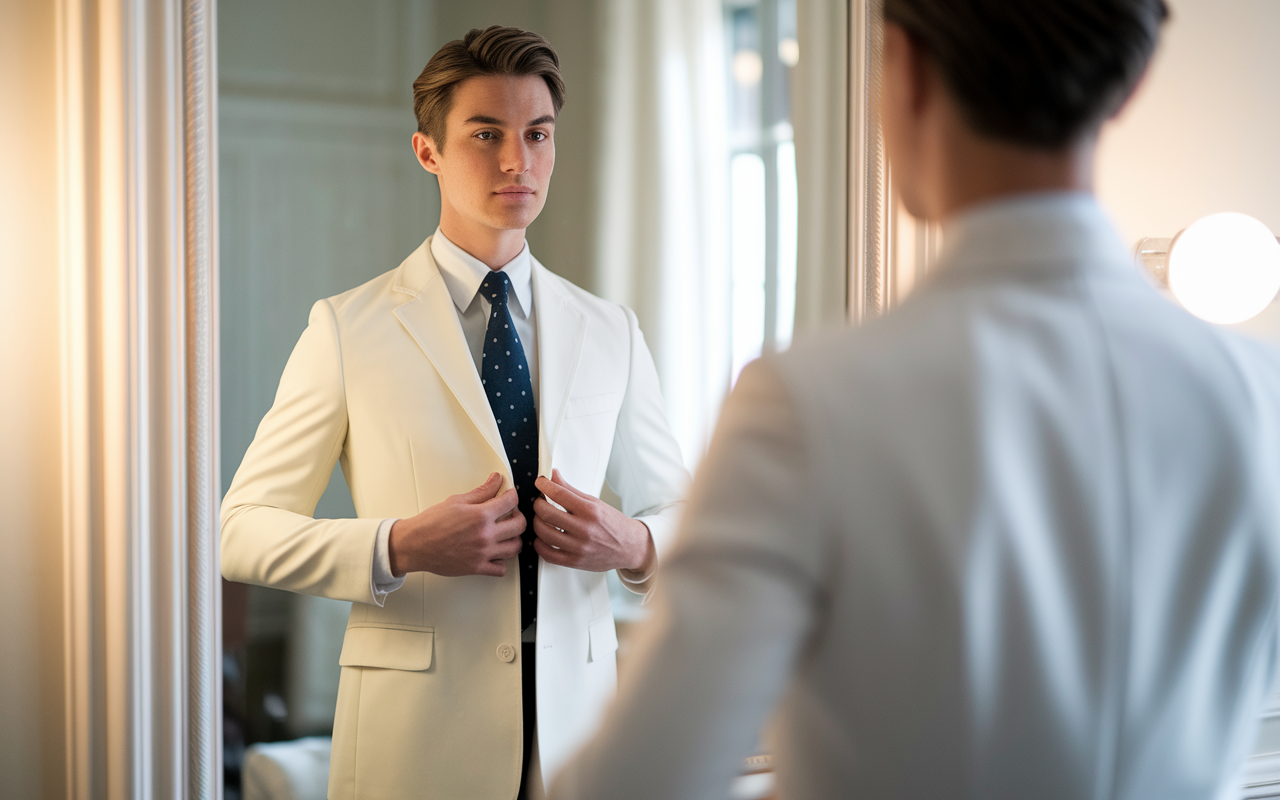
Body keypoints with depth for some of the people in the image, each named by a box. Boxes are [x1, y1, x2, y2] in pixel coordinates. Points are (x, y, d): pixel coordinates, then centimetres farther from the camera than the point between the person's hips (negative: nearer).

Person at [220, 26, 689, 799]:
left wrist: (634, 546, -9)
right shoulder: (348, 329, -4)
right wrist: (399, 547, -19)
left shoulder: (611, 333, 6)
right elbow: (244, 531, -4)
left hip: (575, 726, 3)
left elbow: (679, 510, 13)